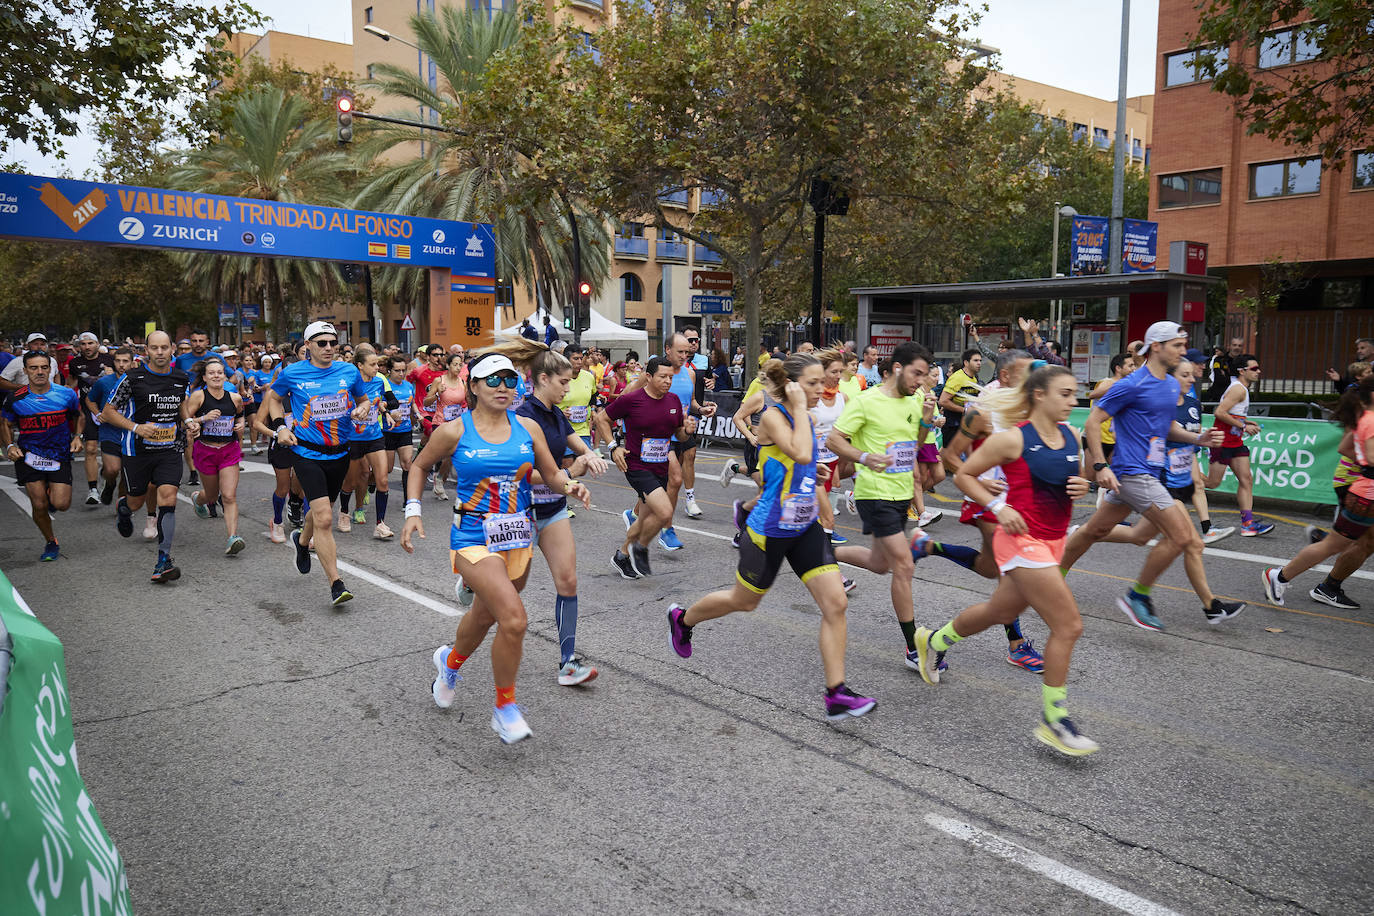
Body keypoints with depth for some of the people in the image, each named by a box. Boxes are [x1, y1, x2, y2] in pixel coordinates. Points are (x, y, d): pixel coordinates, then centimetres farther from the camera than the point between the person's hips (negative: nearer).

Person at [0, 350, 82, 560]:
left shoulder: (66, 394, -6)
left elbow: (79, 416, 13)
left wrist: (77, 436, -3)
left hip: (60, 456, 0)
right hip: (28, 456, 0)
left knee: (61, 504, -9)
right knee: (39, 505, -3)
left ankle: (52, 492, 29)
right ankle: (50, 543, 21)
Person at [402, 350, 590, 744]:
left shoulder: (527, 427, 1)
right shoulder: (453, 431, -6)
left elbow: (552, 475, 6)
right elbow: (420, 466, 10)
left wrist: (570, 486, -15)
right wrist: (413, 511, 0)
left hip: (518, 539, 5)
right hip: (474, 539, -4)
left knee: (485, 616, 22)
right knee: (514, 620, -20)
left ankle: (450, 661, 56)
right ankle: (504, 708, 3)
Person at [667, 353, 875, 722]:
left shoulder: (808, 419, 6)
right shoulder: (773, 417, -18)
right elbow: (801, 454, -35)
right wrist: (798, 408, -27)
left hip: (806, 528, 7)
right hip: (770, 529, -6)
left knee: (836, 603, -5)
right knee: (744, 600, 14)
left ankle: (836, 695, 2)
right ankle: (681, 618, 43)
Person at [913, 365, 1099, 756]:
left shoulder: (1071, 436, 5)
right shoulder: (1012, 438, -14)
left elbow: (1072, 477, 21)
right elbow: (963, 475, -7)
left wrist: (1082, 486, -2)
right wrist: (999, 507, -17)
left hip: (1052, 541, 8)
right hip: (1022, 539, -8)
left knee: (1002, 611, 22)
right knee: (1068, 626, -10)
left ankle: (934, 642, 46)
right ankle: (1053, 721, 4)